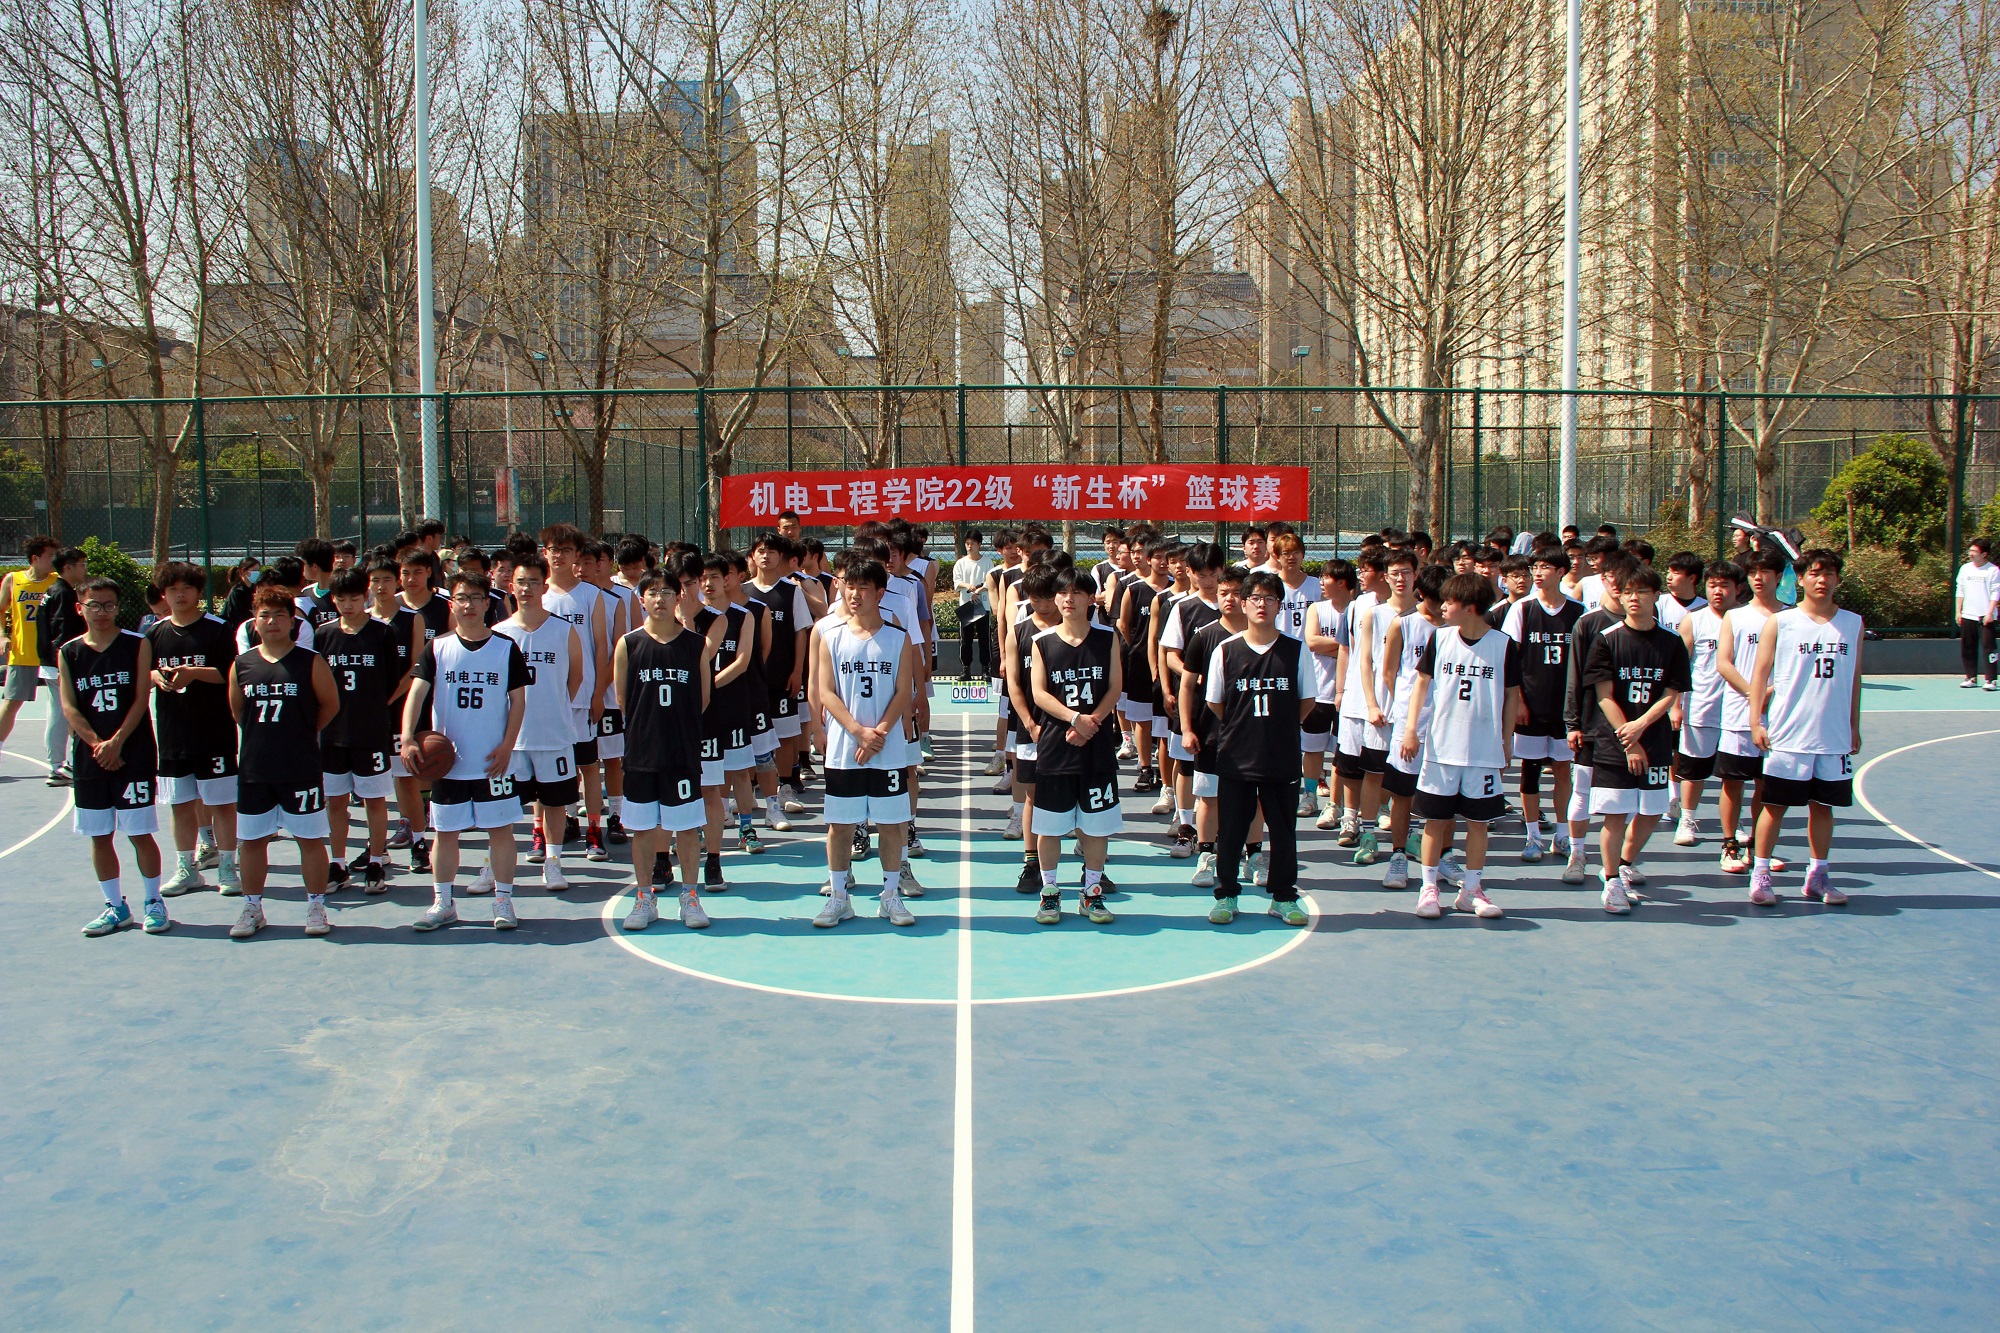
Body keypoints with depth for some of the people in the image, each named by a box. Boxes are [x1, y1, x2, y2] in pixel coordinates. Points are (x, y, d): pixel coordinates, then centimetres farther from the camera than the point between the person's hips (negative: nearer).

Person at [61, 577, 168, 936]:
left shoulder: (137, 645, 0)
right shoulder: (68, 653, 6)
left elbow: (141, 698, -6)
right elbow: (68, 707, -1)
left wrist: (116, 742, -15)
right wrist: (98, 745, -13)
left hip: (134, 754, -3)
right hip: (88, 758, 3)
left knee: (140, 833, -1)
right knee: (99, 835, 8)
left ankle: (154, 902, 12)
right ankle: (115, 907, 19)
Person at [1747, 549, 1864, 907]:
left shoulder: (1852, 623, 7)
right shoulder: (1780, 623, -2)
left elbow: (1854, 677, 13)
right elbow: (1760, 672, 0)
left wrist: (1854, 726, 13)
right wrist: (1756, 721, -7)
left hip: (1834, 738, 3)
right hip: (1787, 736, -3)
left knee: (1823, 806, 10)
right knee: (1775, 805, 1)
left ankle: (1818, 875, 20)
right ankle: (1760, 874, 9)